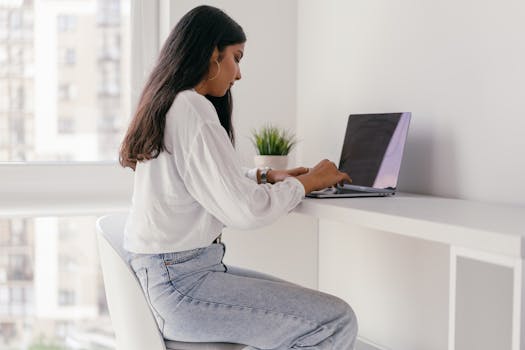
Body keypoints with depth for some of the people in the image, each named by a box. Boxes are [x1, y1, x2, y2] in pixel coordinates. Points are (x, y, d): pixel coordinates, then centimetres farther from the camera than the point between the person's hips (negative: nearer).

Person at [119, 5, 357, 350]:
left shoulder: (165, 106, 14)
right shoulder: (192, 110, -17)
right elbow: (247, 210, -21)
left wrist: (267, 176, 14)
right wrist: (307, 181, -5)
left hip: (167, 273, 10)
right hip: (180, 282, -10)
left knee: (301, 303, 21)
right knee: (337, 322, -13)